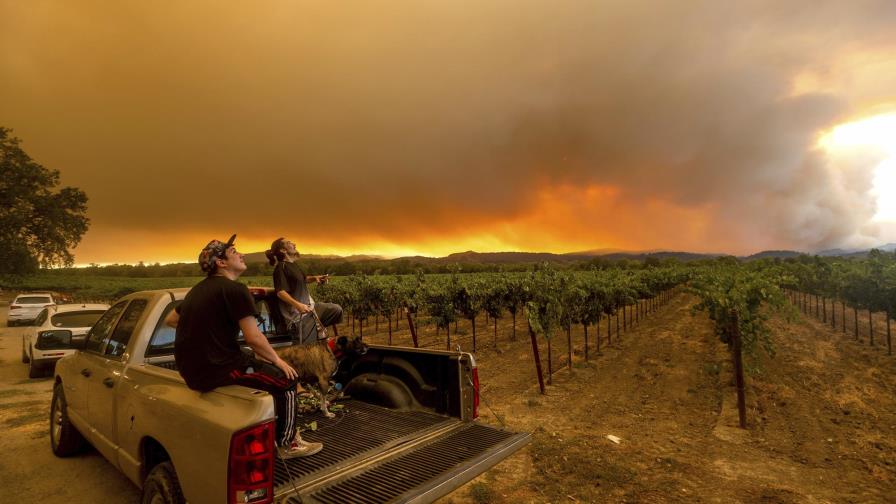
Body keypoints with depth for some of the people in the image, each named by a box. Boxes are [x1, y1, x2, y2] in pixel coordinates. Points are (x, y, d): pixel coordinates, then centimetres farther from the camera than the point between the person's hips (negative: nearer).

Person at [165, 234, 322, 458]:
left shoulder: (197, 289, 12)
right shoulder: (235, 289, -15)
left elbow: (170, 320, 25)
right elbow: (253, 337, -19)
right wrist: (278, 360, -5)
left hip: (191, 370, 9)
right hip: (217, 370, -9)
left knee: (260, 363, 27)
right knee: (286, 379, 2)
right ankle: (287, 444, 14)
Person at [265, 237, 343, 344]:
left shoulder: (293, 264, 13)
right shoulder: (281, 267, -15)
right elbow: (280, 292, -24)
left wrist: (314, 278, 9)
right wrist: (297, 304, -35)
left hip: (310, 307, 9)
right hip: (299, 313, -9)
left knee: (337, 309, 9)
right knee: (306, 348, -9)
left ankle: (318, 330, 11)